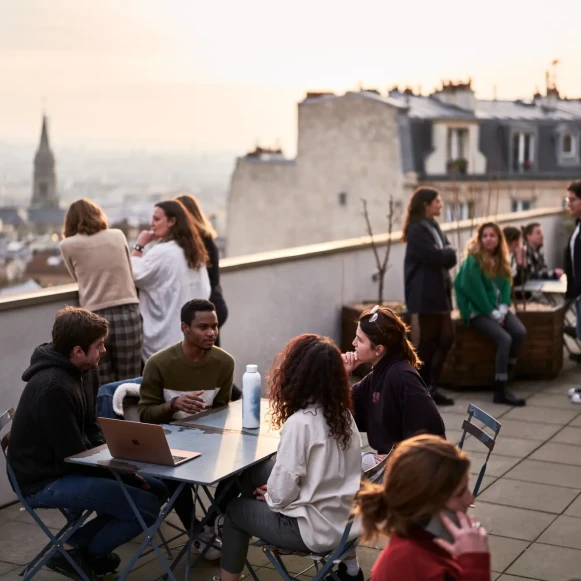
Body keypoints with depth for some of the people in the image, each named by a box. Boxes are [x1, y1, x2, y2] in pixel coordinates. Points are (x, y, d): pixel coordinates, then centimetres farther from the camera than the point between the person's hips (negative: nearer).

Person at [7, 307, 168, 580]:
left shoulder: (85, 372, 4)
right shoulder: (54, 387, -27)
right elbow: (73, 456, -23)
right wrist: (125, 475, -14)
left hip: (73, 466, 10)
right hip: (46, 480, -10)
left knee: (157, 490, 8)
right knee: (147, 506, -19)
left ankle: (77, 543, 9)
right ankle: (79, 551, 4)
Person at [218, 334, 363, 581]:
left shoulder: (299, 423, -23)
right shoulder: (343, 413, 0)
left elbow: (282, 493, -21)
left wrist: (270, 497, 2)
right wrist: (273, 489, 11)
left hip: (318, 530, -7)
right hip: (346, 521, 7)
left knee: (236, 509, 16)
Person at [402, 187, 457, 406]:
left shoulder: (434, 227, 17)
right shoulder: (417, 230, -12)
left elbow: (450, 258, 12)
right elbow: (435, 257, -21)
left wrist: (445, 253, -8)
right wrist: (447, 252, -3)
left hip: (440, 293, 9)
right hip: (424, 295, -9)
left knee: (446, 338, 7)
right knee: (425, 342, -4)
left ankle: (430, 387, 14)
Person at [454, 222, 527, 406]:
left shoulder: (501, 260, 9)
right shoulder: (472, 261, -13)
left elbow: (506, 285, 8)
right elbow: (476, 292, -15)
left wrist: (503, 309, -8)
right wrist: (493, 313, -14)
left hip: (498, 308, 7)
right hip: (477, 310, -7)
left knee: (520, 332, -19)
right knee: (505, 339, -26)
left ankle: (505, 376, -4)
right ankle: (500, 392, -23)